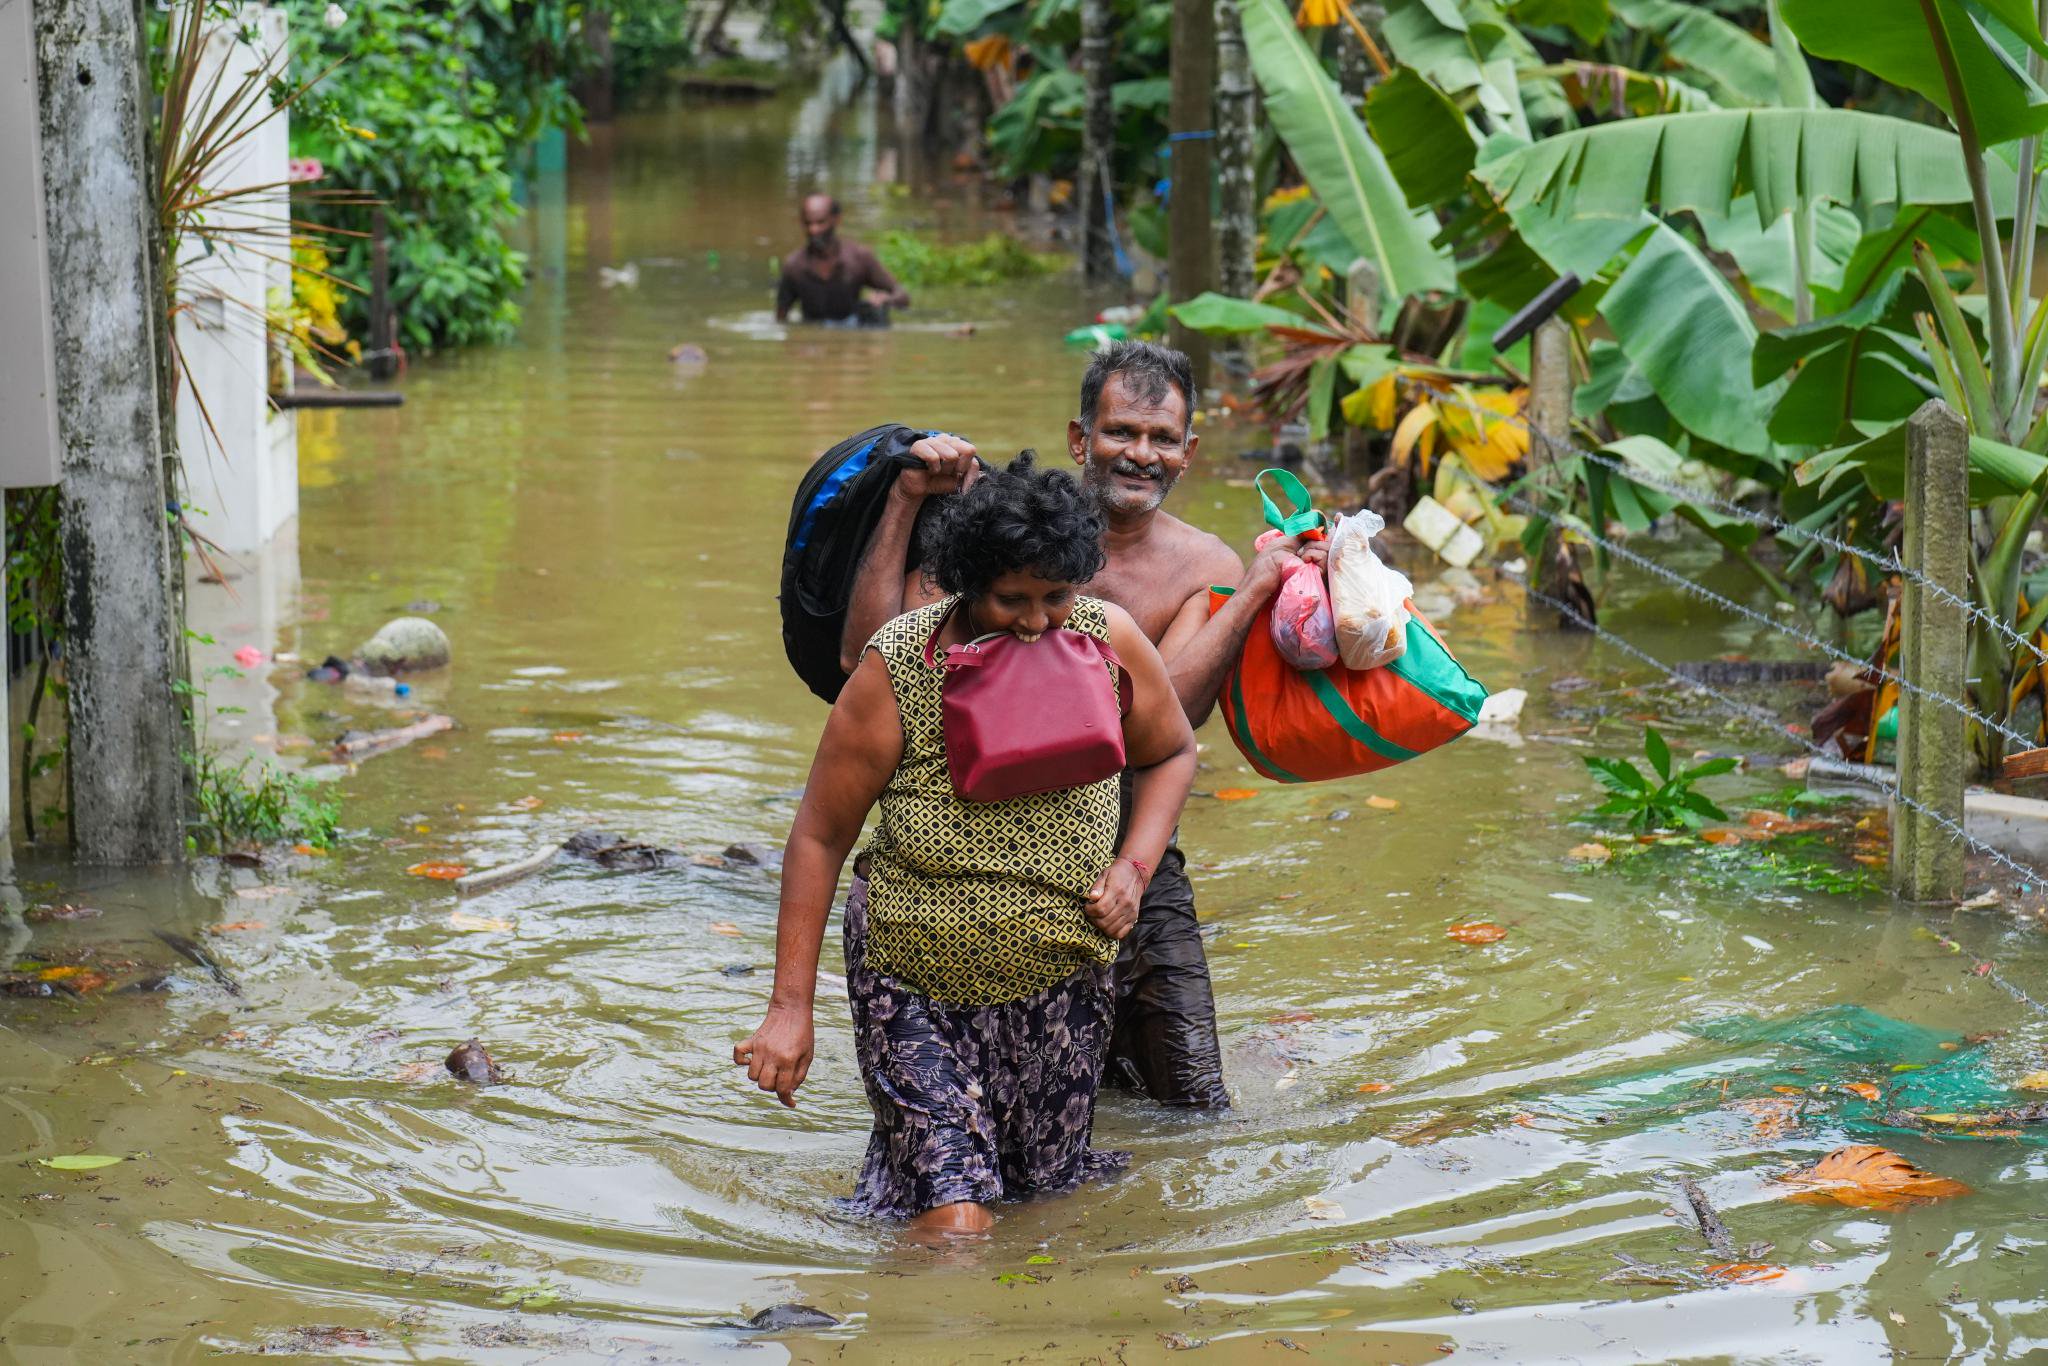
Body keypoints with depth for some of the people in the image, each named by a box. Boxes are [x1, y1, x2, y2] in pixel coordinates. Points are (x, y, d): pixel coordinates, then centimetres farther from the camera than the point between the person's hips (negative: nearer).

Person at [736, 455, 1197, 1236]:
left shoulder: (1109, 642, -10)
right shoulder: (896, 670, -18)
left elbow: (1171, 754, 10)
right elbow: (820, 836, -10)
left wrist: (1133, 869, -8)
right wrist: (790, 1006, -12)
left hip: (1062, 983, 4)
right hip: (919, 987, -3)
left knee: (1048, 1189, 18)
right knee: (954, 1221, -13)